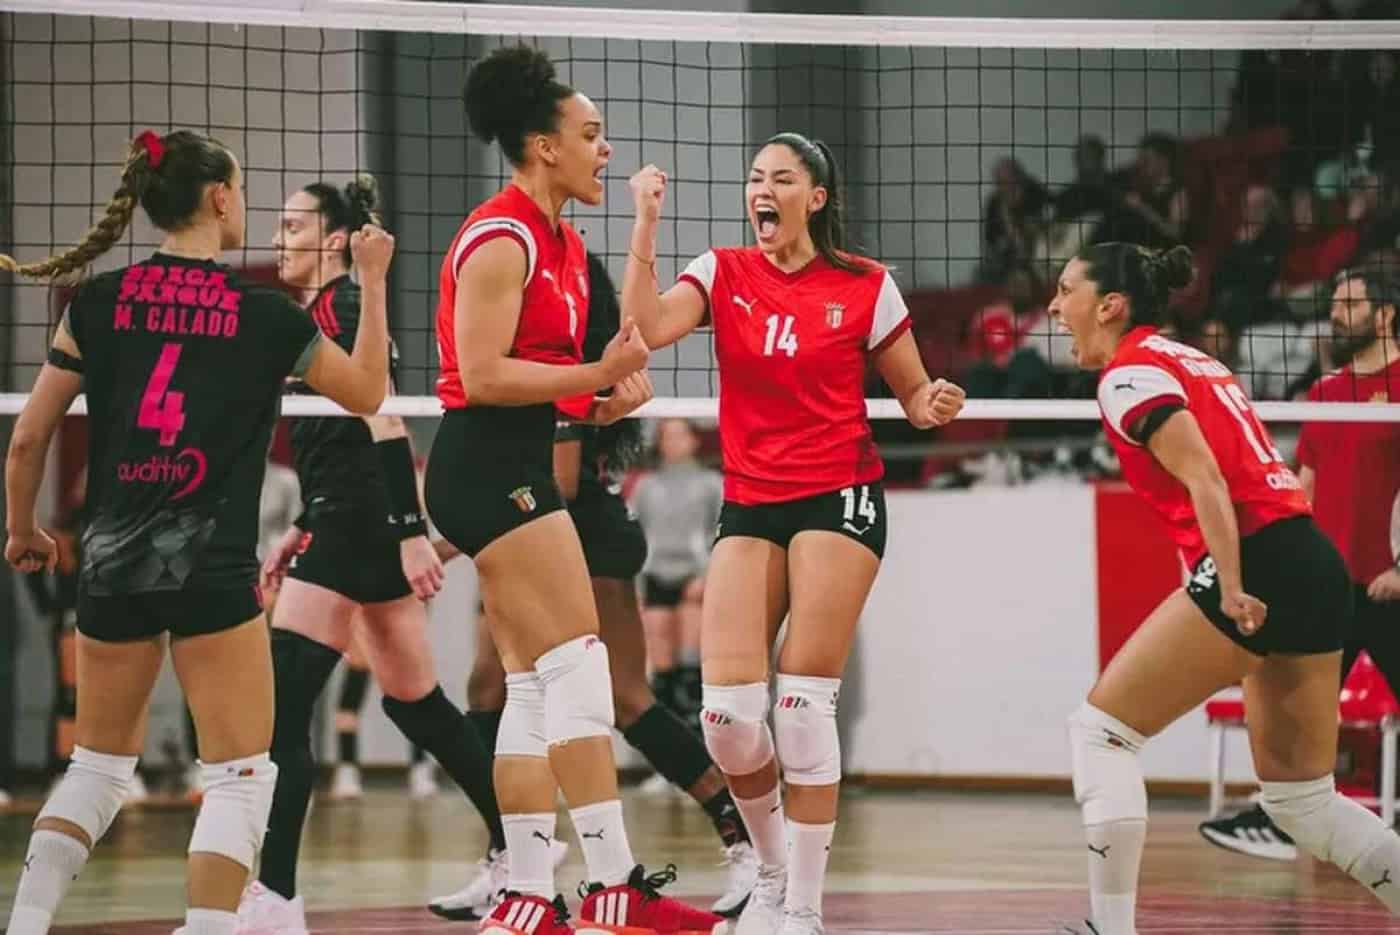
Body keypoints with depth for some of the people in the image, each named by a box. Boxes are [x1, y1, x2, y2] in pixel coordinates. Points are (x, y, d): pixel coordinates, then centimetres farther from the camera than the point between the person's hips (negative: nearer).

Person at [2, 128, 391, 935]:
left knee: (98, 764, 20)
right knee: (242, 775, 0)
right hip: (212, 567, -4)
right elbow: (367, 391, 12)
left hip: (112, 564, 4)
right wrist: (373, 282, 20)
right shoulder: (266, 315, -3)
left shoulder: (98, 302, 3)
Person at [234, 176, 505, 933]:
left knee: (282, 705, -14)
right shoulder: (319, 315, 18)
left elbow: (384, 424, -19)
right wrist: (300, 532, 24)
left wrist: (410, 533, -25)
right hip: (359, 528, 11)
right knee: (416, 703, 18)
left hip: (357, 528, -11)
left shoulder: (339, 310, -11)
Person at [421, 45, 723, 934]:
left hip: (519, 469, 10)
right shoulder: (502, 237, -13)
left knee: (535, 687, 8)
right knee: (578, 665, -12)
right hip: (488, 468, -10)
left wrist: (604, 398, 5)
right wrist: (595, 376, -21)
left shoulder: (564, 243, 16)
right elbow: (481, 374, -20)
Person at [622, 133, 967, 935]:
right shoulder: (723, 274, 4)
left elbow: (913, 395, 8)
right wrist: (647, 223, -18)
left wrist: (938, 405, -14)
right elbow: (647, 329, -15)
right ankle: (774, 869, 17)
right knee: (727, 712, -9)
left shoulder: (866, 286, 0)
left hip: (839, 499, -3)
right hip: (749, 507, 3)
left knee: (804, 705, -10)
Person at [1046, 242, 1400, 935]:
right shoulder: (1188, 361, 24)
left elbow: (1204, 477, -15)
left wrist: (1231, 587, -21)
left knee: (1100, 730, -1)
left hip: (1258, 561, -9)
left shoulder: (1130, 371, -3)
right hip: (1317, 566, 9)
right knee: (1298, 796, 14)